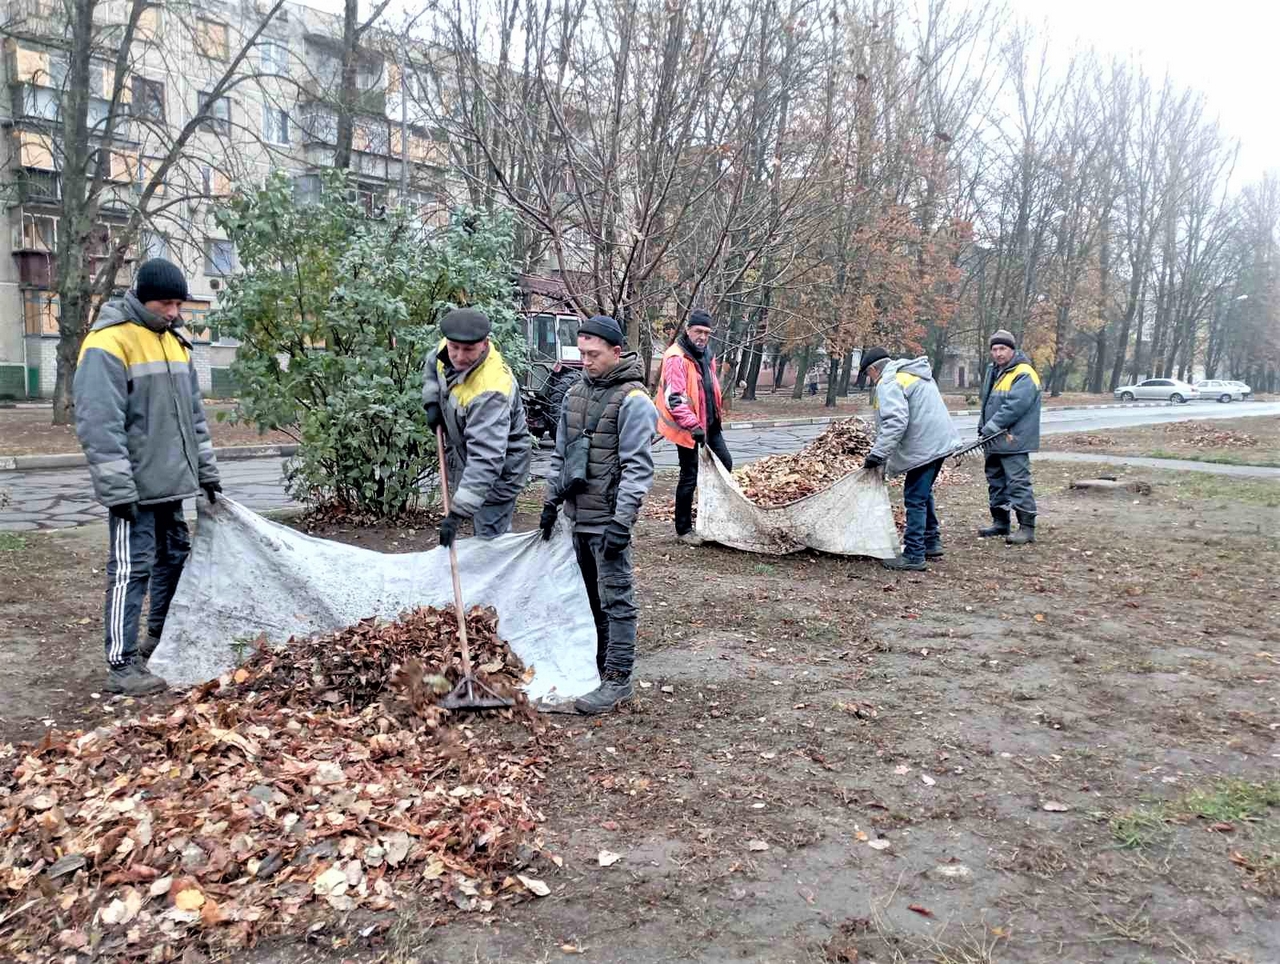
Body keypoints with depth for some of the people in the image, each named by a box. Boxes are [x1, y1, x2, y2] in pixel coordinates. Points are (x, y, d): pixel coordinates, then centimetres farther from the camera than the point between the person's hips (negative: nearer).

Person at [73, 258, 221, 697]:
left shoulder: (174, 342, 13)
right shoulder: (108, 344, -14)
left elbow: (193, 414, 19)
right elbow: (100, 425, -19)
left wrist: (205, 470, 18)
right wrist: (117, 488, -22)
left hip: (171, 480, 9)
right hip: (135, 486, -9)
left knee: (174, 557, 17)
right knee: (132, 569, -5)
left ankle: (160, 638, 33)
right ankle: (121, 665, 1)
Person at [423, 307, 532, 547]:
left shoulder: (490, 391, -39)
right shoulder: (447, 351, -14)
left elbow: (486, 460, -43)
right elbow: (432, 367, 15)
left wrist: (457, 513, -47)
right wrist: (432, 402, -4)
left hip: (499, 465, -8)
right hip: (462, 452, 8)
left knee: (489, 535, -10)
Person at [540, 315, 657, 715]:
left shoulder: (631, 400, -13)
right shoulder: (575, 394, 12)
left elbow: (637, 468, -17)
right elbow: (560, 453, 20)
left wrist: (622, 522, -22)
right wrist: (551, 501, 16)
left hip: (607, 519, -8)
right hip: (578, 516, 8)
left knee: (615, 598, -2)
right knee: (589, 595, 17)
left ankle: (619, 678, 6)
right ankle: (596, 663, 30)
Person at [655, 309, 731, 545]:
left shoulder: (705, 353, 9)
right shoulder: (676, 358, -20)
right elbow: (674, 399, -27)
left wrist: (716, 414, 21)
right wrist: (693, 425, -30)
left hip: (709, 424, 9)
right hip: (688, 428, -9)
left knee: (725, 463, 14)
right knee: (690, 477, -1)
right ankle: (683, 529, 12)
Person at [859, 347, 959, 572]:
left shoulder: (888, 383, -12)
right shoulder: (914, 373, 20)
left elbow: (895, 422, -25)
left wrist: (877, 454, -23)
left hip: (923, 448, -10)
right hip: (940, 442, 10)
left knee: (915, 499, -5)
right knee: (924, 494, 22)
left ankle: (914, 556, -2)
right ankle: (932, 543, 32)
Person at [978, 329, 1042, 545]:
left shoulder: (1024, 375, -13)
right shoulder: (993, 372, 15)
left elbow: (1015, 406, -23)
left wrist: (992, 427, -20)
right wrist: (983, 428, 13)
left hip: (1013, 441, -9)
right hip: (993, 441, 10)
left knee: (1018, 483, -10)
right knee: (995, 481, 16)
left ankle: (1027, 528, -7)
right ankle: (1000, 522, 27)